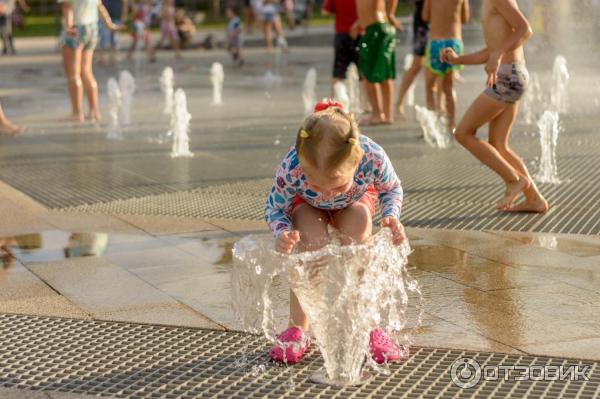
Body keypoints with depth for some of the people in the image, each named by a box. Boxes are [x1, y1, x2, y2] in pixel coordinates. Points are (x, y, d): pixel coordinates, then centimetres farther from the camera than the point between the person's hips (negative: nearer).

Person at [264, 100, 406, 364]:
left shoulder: (373, 158, -42)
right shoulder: (291, 169, -44)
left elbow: (392, 189, -16)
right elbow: (274, 207, -23)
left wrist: (392, 217, -37)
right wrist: (282, 232, -45)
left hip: (355, 202, 1)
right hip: (307, 206, -1)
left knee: (358, 243, -25)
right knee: (312, 244, -27)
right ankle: (297, 328, -12)